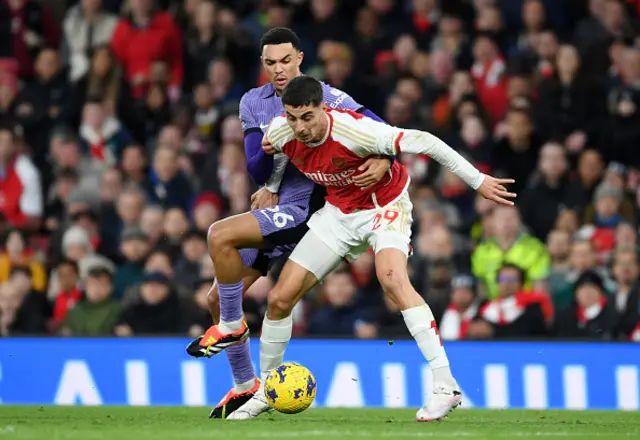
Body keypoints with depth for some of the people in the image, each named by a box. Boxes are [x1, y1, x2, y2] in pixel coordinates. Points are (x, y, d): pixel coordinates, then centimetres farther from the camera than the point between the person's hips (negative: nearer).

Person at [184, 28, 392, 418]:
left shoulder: (326, 98, -9)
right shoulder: (254, 102, 7)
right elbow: (256, 170, 3)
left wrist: (383, 162, -32)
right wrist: (270, 147, -19)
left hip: (303, 208, -7)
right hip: (272, 210, 7)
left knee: (220, 235, -27)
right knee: (218, 298, 6)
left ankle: (231, 325, -9)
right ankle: (245, 386, 19)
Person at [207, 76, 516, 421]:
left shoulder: (353, 130, -35)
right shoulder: (279, 132, -17)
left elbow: (422, 142, -28)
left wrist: (476, 180, -24)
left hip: (384, 206, -6)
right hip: (339, 211, 6)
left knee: (392, 278, -34)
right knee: (279, 298, 0)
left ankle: (445, 386, -35)